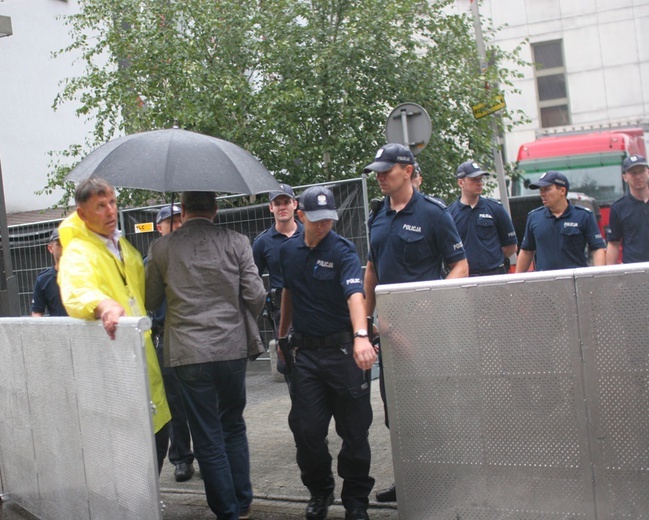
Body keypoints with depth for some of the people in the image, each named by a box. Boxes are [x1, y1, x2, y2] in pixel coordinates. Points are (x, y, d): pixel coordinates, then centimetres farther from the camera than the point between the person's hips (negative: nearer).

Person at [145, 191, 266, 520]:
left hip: (188, 354, -1)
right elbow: (256, 297, -2)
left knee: (207, 438, 7)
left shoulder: (161, 249, -1)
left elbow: (150, 301, 9)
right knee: (233, 428, 19)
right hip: (232, 349, 2)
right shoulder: (236, 242, -1)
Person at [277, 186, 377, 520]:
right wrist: (283, 334, 23)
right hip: (305, 351, 4)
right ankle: (319, 492, 26)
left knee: (354, 429, 4)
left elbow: (355, 294, -27)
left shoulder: (342, 251, -11)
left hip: (342, 349, -4)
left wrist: (361, 336, -42)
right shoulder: (289, 250, 6)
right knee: (306, 429, 4)